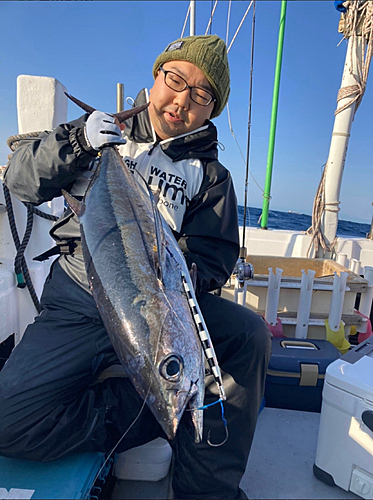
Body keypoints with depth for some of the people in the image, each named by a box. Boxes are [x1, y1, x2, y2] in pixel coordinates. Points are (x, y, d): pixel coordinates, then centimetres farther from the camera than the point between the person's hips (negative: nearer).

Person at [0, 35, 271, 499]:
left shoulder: (210, 176, 11)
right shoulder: (108, 132, 13)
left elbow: (213, 258, 2)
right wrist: (76, 139, -9)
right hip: (77, 305, 1)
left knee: (249, 333, -24)